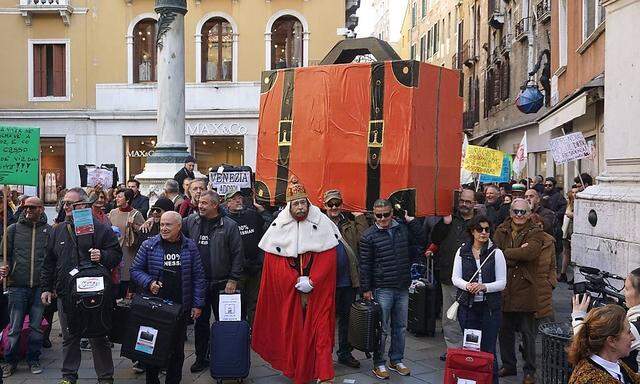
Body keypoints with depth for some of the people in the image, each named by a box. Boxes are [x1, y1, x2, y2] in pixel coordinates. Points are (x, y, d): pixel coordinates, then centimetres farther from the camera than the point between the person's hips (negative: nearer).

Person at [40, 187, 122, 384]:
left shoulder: (101, 229, -2)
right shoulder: (57, 231, 11)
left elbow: (116, 253, -2)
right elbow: (49, 262, 15)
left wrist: (102, 256, -21)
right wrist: (46, 288, 12)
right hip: (65, 294, 4)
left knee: (99, 338, 4)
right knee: (69, 338, 14)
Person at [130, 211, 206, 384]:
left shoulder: (190, 247, 1)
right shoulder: (149, 245, -1)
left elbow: (198, 277, 3)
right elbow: (135, 270, 4)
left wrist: (198, 304, 0)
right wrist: (149, 282, -15)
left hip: (180, 307, 1)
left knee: (177, 348, 10)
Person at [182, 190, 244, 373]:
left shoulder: (229, 225, -8)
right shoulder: (191, 221, 3)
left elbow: (238, 254, -7)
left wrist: (233, 280, -10)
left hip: (221, 284, -3)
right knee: (200, 322, 13)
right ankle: (201, 357, 25)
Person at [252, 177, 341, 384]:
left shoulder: (322, 222, -4)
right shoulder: (279, 226, -2)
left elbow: (328, 257, -6)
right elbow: (272, 259, -3)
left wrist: (311, 282, -13)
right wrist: (297, 281, -10)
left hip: (318, 290, -1)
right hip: (288, 290, 1)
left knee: (319, 327, -2)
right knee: (292, 330, 4)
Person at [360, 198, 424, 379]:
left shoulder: (403, 228, 6)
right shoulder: (369, 236, -7)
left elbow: (420, 238, 15)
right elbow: (365, 265, -6)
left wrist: (410, 220, 5)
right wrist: (366, 289, -8)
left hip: (403, 288, 5)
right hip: (382, 289, -5)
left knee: (400, 327, 14)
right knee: (382, 329, 1)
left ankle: (396, 360, 27)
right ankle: (379, 364, 14)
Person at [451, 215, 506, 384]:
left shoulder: (496, 253, -1)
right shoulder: (462, 251, 6)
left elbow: (502, 282, -3)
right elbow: (455, 277, 3)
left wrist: (484, 287, -19)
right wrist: (467, 285, -17)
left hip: (490, 307, -2)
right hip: (467, 306, 2)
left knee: (488, 349, 0)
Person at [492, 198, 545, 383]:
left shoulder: (535, 232, -1)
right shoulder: (501, 231, 8)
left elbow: (530, 252, -21)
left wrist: (506, 253, -14)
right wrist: (518, 255, -16)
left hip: (525, 288, -3)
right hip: (504, 287, 4)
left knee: (528, 333, 5)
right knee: (504, 330, 13)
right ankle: (508, 365, 29)